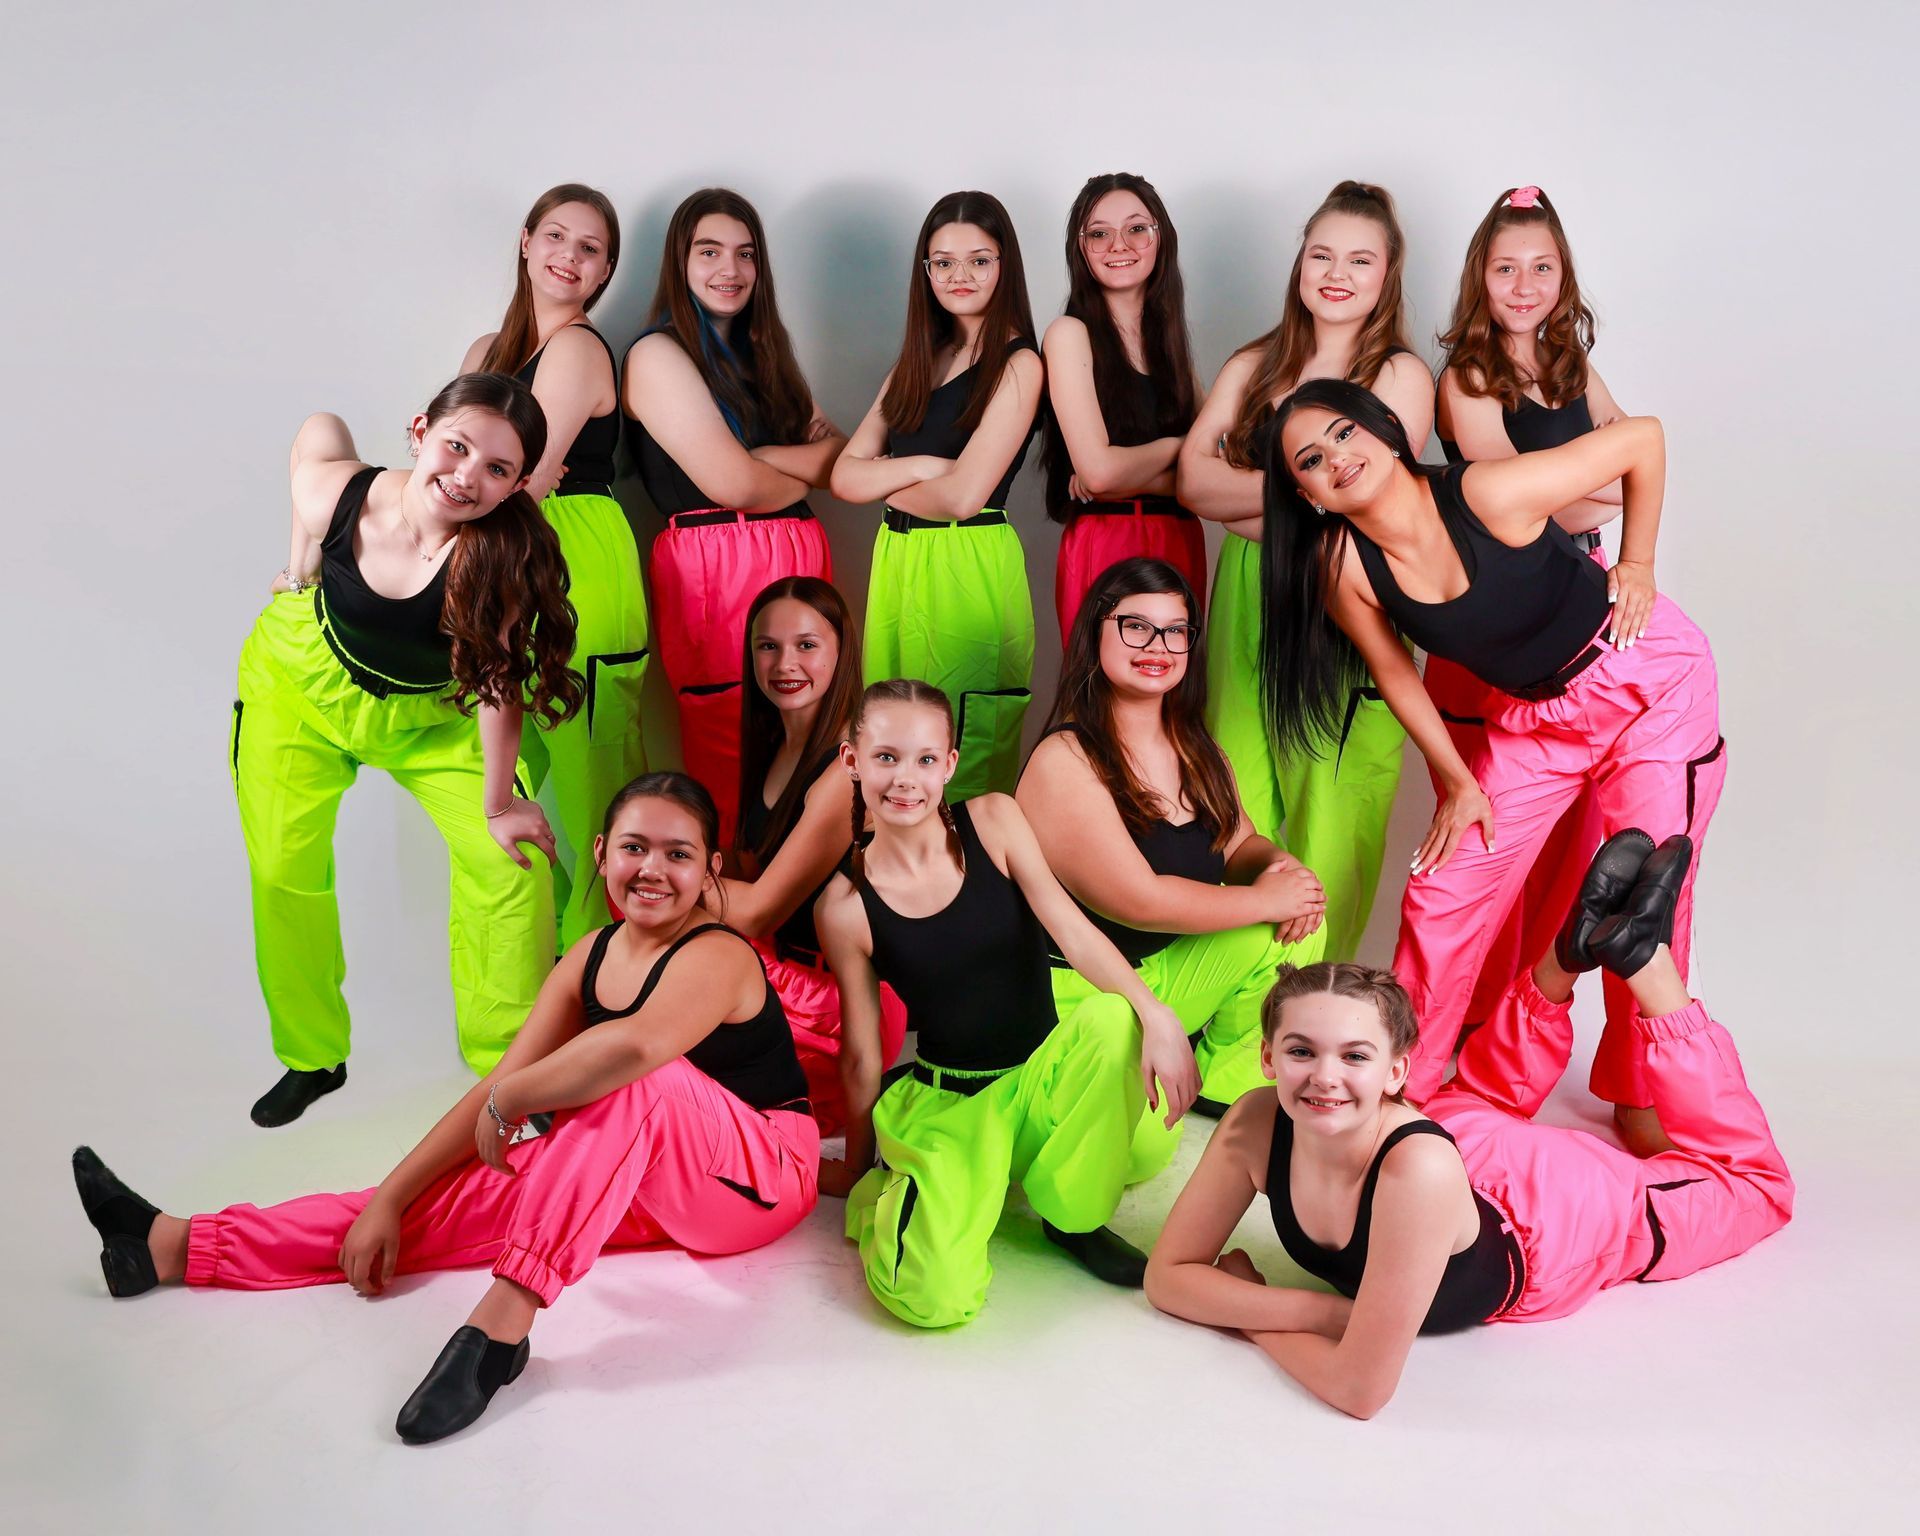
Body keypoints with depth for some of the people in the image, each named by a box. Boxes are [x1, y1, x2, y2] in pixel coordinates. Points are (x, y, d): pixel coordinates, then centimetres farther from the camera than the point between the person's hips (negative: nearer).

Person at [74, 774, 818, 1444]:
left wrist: (507, 1105, -29)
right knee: (461, 1198, -7)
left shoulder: (716, 959, -21)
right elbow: (492, 1090, 3)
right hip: (646, 1189, 7)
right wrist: (389, 1200, -3)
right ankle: (179, 1246, -2)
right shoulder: (590, 957, 4)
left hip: (758, 1181, -7)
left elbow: (633, 1046, -44)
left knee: (634, 1076, -35)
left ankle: (505, 1313, -37)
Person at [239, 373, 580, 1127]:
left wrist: (498, 806, -17)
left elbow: (497, 681, -25)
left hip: (428, 716, -1)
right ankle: (311, 1058, 24)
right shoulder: (333, 492, -27)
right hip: (300, 688, 2)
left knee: (513, 863, -13)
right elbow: (321, 427, -3)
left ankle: (508, 1059, 5)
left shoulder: (504, 551, -35)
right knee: (284, 873, 1)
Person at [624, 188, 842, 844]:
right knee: (732, 772, -7)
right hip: (717, 570, -7)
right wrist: (809, 476, 6)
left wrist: (768, 458, -8)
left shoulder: (761, 352, 23)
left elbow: (841, 454, 11)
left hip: (799, 561, 7)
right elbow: (732, 483, -12)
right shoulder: (658, 354, -1)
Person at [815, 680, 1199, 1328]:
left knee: (1117, 1020, -33)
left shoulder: (994, 821, -5)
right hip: (946, 1099, -2)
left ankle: (1073, 1217, -6)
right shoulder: (846, 906, -9)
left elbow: (1072, 929, -15)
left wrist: (1156, 1015, -31)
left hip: (1044, 1073, 2)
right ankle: (887, 1195, 12)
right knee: (934, 1298, -26)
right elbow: (861, 1055, 1)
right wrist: (855, 1169, 10)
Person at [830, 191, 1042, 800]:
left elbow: (963, 495, -15)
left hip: (968, 567, -6)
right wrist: (922, 466, -10)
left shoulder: (1018, 365, -5)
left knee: (964, 781, -1)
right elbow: (845, 476, 7)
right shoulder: (919, 360, 15)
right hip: (896, 562, 6)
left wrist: (883, 481, 2)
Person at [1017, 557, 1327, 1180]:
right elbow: (1139, 901, -24)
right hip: (1073, 993, -8)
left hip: (1162, 972, 8)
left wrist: (1278, 864, -10)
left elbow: (1238, 843, 14)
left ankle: (1223, 1077, 9)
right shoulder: (1064, 761, -20)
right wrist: (1266, 900, -16)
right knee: (1144, 1144, -31)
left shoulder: (1192, 748, 5)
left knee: (1299, 922, -8)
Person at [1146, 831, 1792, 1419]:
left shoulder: (1418, 1171, -47)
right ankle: (1570, 949, 26)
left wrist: (1249, 1309, -29)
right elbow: (1168, 1274, -23)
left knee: (1756, 1184, 26)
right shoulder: (1257, 1125, -33)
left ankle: (1640, 952, 21)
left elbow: (1360, 1389, -44)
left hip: (1576, 1208, -4)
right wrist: (1324, 1310, -34)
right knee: (1479, 1094, 39)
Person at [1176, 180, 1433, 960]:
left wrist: (1247, 503, -6)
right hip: (1248, 603, 4)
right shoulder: (1252, 366, 15)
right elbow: (1192, 478, 2)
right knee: (1241, 804, 1)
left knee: (1327, 803, -5)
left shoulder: (1402, 374, 4)